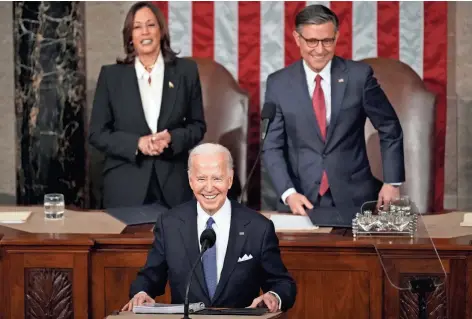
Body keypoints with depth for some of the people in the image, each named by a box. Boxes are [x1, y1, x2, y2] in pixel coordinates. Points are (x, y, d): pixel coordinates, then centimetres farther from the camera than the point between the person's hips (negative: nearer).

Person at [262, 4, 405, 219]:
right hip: (304, 201, 0)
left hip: (354, 199, 0)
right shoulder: (278, 83, 0)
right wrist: (288, 193, -13)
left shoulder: (359, 75, -2)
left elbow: (390, 129, 6)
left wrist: (392, 182, 1)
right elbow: (272, 146, 0)